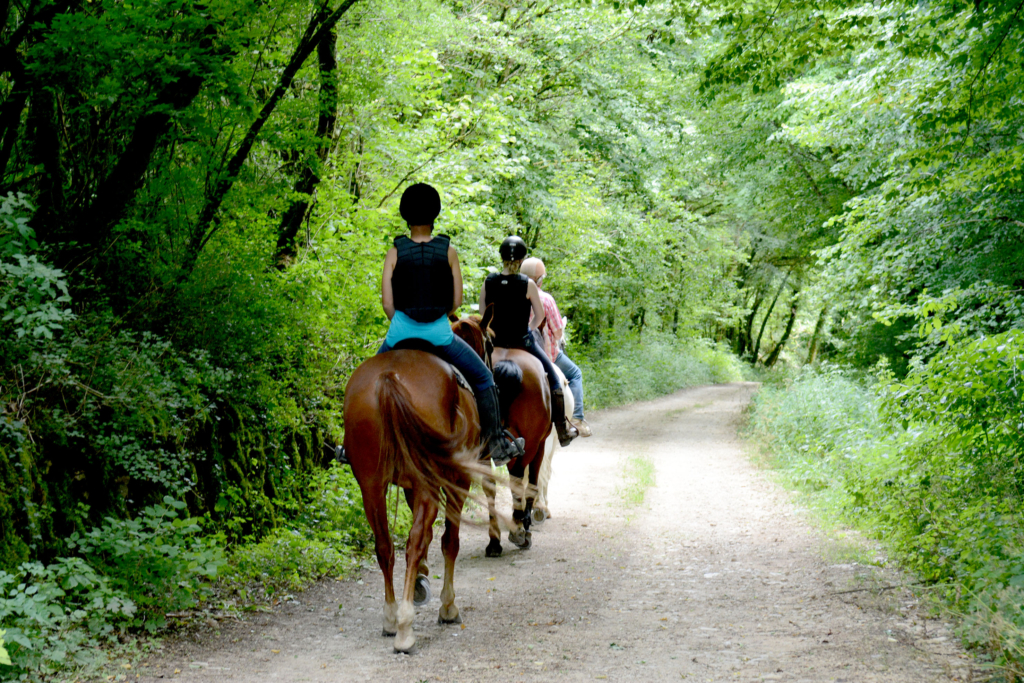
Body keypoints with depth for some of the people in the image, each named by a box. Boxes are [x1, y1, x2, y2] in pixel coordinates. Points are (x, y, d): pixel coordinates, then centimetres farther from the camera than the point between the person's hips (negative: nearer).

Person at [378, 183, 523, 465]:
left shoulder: (395, 252, -2)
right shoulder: (448, 251, -2)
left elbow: (387, 302, -3)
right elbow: (457, 301, 0)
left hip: (402, 331, 1)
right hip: (439, 332, -1)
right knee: (483, 378, 17)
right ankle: (496, 443, 16)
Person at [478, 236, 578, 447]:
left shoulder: (488, 282, -5)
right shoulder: (528, 284, -13)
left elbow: (483, 315, 3)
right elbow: (539, 316, -4)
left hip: (495, 342, 3)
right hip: (522, 341, -3)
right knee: (552, 377, 14)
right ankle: (563, 430, 16)